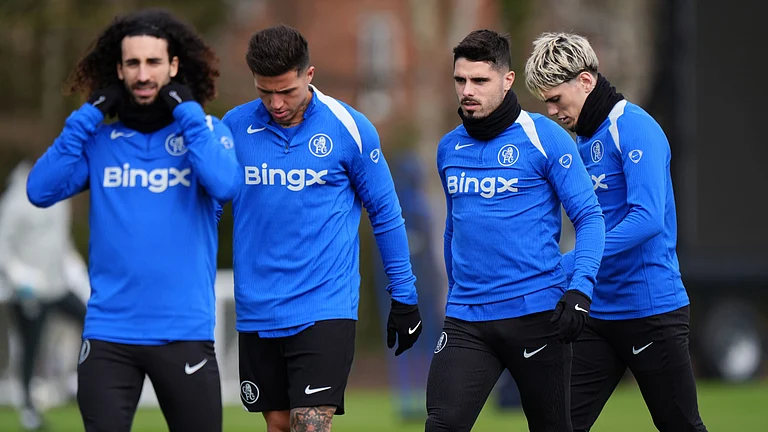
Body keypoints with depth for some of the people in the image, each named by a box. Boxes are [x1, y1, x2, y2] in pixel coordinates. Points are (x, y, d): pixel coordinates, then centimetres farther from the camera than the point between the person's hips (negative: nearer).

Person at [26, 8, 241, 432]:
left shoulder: (206, 130, 2)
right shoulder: (99, 139, 7)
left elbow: (225, 185, -18)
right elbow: (41, 190, -5)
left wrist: (186, 112, -12)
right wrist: (88, 116, -6)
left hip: (184, 332, -1)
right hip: (108, 333, 1)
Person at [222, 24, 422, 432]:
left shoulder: (349, 127, -5)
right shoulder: (233, 127, 0)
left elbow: (385, 214, 4)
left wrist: (404, 297, 5)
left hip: (324, 312, -3)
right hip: (256, 312, 3)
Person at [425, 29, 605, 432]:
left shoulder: (544, 137, -5)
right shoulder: (449, 148, 11)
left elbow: (589, 216, -6)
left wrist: (580, 289, -19)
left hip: (536, 312, -4)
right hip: (466, 319, 4)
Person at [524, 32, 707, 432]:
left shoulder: (634, 129, -14)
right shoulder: (582, 140, 13)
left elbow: (647, 218, -25)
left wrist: (565, 267, -26)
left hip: (651, 309, -8)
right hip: (598, 311, 8)